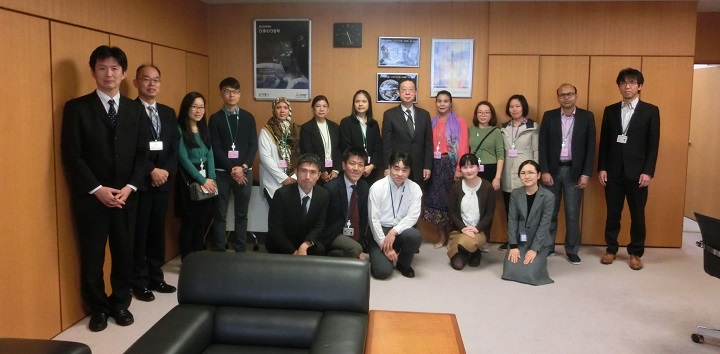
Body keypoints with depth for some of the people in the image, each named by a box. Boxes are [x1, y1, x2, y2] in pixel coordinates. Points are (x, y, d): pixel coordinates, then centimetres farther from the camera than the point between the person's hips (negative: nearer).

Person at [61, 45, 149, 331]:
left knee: (124, 253, 9)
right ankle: (98, 308, 23)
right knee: (92, 256, 7)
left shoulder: (135, 110, 7)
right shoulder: (76, 108, -2)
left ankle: (120, 303, 26)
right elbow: (71, 156, -7)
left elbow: (143, 153, 5)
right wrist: (97, 189, -14)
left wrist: (130, 187, -7)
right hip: (90, 197, -2)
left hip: (126, 196, 3)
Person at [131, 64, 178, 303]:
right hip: (140, 183, -6)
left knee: (157, 231, 12)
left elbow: (175, 147, 9)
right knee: (139, 233, 3)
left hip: (163, 182, 6)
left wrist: (166, 170, -6)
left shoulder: (168, 113, 13)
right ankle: (140, 282, 14)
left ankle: (156, 277, 23)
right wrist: (152, 171, -16)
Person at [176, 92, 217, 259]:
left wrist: (211, 178, -5)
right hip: (189, 180, -6)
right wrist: (202, 180, -14)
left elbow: (210, 154, 8)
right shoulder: (179, 129, -8)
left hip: (206, 180, 6)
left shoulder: (204, 129, 13)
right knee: (189, 222, -1)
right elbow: (183, 158, -13)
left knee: (201, 221, 10)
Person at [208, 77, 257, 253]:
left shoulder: (248, 117, 7)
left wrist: (243, 167, -10)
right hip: (222, 172, -1)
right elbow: (215, 148, -4)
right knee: (220, 214, 3)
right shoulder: (215, 119, 2)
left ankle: (241, 250, 17)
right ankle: (218, 251, 11)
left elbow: (253, 145, 2)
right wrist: (232, 169, -12)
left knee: (242, 214, 8)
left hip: (244, 171, 2)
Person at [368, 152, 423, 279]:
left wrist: (394, 232, -24)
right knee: (383, 271, -22)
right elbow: (373, 219, -11)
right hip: (379, 232, -2)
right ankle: (377, 255, 16)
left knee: (415, 235, -32)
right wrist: (385, 246, -16)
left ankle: (403, 264, 0)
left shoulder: (415, 188, -3)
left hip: (401, 231, 3)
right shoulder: (377, 187, -11)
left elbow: (413, 216, -9)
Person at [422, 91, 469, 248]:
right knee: (435, 199, 4)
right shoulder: (432, 122, 11)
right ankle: (441, 236, 17)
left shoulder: (459, 122, -2)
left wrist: (459, 169, -14)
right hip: (435, 165, 4)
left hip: (450, 164, -4)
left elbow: (463, 147, -7)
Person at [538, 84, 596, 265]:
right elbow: (542, 145, 0)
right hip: (552, 170, 1)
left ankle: (572, 250, 16)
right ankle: (547, 247, 20)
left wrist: (586, 174, -6)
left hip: (574, 171, 0)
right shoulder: (549, 116, 2)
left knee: (572, 213, 4)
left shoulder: (587, 117, 2)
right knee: (550, 211, 8)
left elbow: (590, 147, 0)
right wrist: (544, 171, -8)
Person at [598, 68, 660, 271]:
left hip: (637, 172, -2)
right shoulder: (610, 110, 7)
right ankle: (611, 249, 21)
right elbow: (604, 141, 7)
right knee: (613, 213, 8)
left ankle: (636, 253, 18)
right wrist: (601, 168, 0)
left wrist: (648, 172, -9)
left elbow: (653, 144, -3)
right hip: (613, 171, 2)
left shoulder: (650, 111, 1)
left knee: (637, 214, 6)